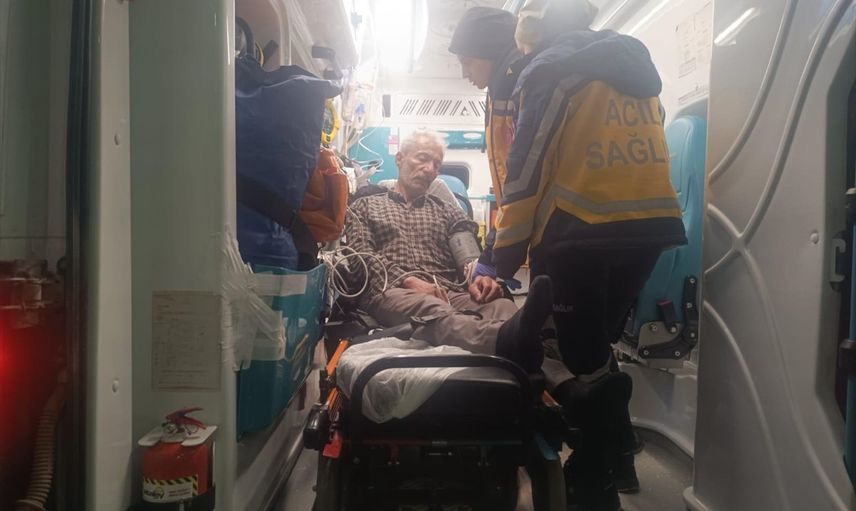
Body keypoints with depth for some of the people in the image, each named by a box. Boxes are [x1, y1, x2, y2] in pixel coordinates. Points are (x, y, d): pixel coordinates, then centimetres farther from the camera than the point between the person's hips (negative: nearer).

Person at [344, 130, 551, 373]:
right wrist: (410, 281, -16)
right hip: (391, 292, -3)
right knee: (430, 310, -40)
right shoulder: (364, 206, 23)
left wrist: (477, 276, -16)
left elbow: (469, 256, 11)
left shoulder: (449, 212, 29)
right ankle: (503, 338, -70)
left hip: (449, 292, 3)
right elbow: (363, 257, 3)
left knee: (502, 306, -32)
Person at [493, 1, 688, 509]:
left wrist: (503, 258, -4)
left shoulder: (550, 70, -1)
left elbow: (527, 167, -8)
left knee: (583, 357, 4)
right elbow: (636, 149, 19)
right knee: (596, 346, 20)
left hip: (580, 233, -7)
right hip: (650, 224, 7)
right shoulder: (636, 64, 20)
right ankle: (614, 456, 30)